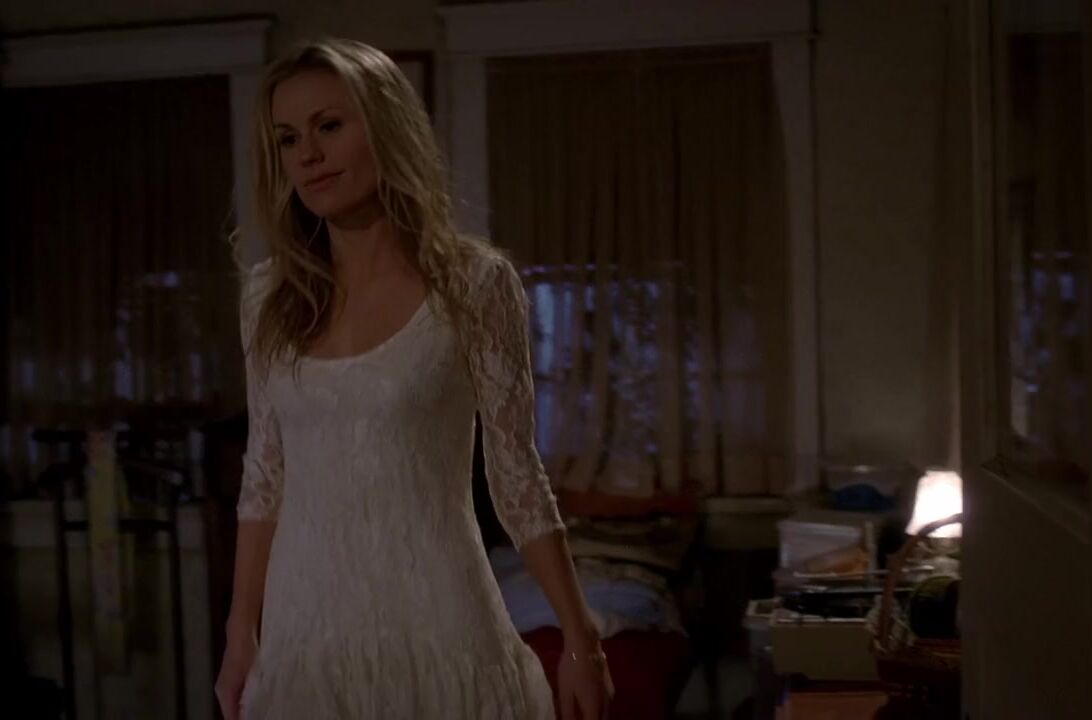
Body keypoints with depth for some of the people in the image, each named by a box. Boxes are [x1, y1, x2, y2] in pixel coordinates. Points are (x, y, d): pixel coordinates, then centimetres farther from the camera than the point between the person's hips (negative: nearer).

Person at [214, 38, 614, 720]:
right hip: (305, 630, 4)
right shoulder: (270, 297, 5)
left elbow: (518, 477, -4)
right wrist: (241, 634, 9)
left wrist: (582, 639, -5)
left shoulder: (473, 282, -6)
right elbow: (265, 479, 11)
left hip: (435, 623, -3)